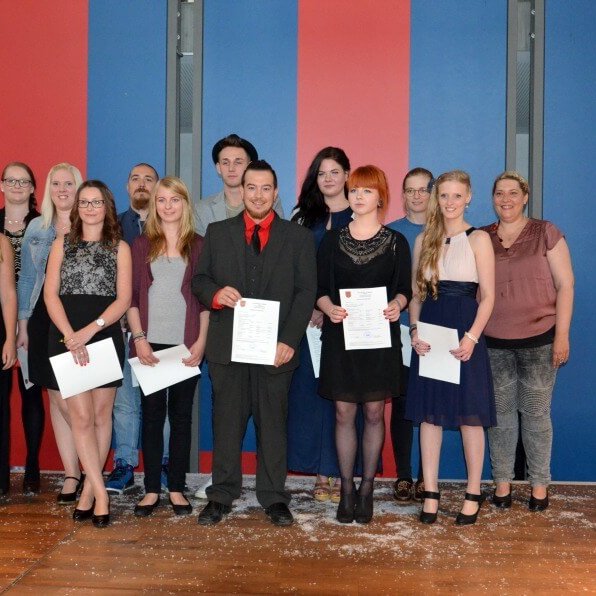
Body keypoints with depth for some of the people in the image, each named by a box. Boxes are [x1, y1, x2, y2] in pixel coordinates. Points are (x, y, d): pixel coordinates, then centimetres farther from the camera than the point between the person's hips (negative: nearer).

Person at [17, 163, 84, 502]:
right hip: (45, 322, 4)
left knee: (67, 400, -7)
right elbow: (27, 279, 13)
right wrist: (23, 324, 8)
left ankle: (83, 470, 10)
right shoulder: (36, 228, 11)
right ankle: (73, 474, 15)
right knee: (56, 398, 6)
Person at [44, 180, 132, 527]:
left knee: (102, 414, 4)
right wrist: (70, 336, -12)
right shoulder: (62, 244, 10)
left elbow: (123, 299, -2)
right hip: (67, 339, 0)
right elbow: (51, 294, 2)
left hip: (106, 337, 0)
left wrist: (90, 329, -15)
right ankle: (101, 493, -2)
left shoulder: (120, 247, 7)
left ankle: (89, 490, 16)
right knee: (81, 415, -6)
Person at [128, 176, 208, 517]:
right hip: (151, 343, 1)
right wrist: (139, 338, -6)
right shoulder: (142, 245, 8)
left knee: (181, 414, 5)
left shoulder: (198, 245, 5)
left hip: (186, 345, -1)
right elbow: (131, 296, 5)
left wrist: (201, 341, -6)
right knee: (152, 413, 5)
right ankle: (152, 489, 13)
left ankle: (177, 488, 15)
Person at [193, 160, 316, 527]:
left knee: (273, 423, 6)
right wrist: (215, 293, -13)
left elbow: (306, 292, 1)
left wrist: (289, 340, -10)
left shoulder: (299, 237, 7)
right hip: (228, 345, 1)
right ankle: (222, 496, 17)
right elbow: (200, 278, 12)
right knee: (226, 422, 6)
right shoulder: (218, 233, 12)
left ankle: (274, 498, 17)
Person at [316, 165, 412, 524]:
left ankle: (367, 489, 16)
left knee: (375, 413, 4)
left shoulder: (396, 242, 5)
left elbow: (405, 289, 4)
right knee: (344, 413, 4)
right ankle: (347, 490, 15)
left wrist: (397, 304, -17)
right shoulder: (332, 240, 7)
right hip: (340, 336, 1)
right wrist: (328, 308, -15)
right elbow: (321, 288, 5)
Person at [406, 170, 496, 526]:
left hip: (465, 333, -4)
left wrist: (471, 337, -16)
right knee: (429, 413, 6)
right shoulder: (423, 240, 10)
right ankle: (431, 492, 16)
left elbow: (488, 296, -6)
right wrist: (415, 330, -3)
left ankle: (473, 494, 15)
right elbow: (415, 293, 12)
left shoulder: (478, 239, -2)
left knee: (470, 415, 2)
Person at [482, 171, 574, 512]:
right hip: (494, 343, 2)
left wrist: (562, 335, -7)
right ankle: (502, 481, 19)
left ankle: (540, 484, 17)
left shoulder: (546, 233, 0)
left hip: (539, 340, -2)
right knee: (500, 413, 7)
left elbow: (565, 285, -2)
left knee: (536, 413, 4)